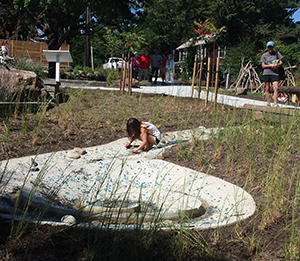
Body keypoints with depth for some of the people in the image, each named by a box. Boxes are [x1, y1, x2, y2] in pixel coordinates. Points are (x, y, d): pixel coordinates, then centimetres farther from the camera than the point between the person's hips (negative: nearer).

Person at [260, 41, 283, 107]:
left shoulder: (277, 53, 11)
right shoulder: (264, 55, 8)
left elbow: (281, 62, 12)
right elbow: (263, 66, 3)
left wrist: (277, 65, -11)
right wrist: (270, 65, -12)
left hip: (275, 73, 0)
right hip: (266, 73, 0)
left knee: (276, 88, -12)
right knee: (267, 89, 3)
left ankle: (275, 104, -11)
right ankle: (268, 103, 12)